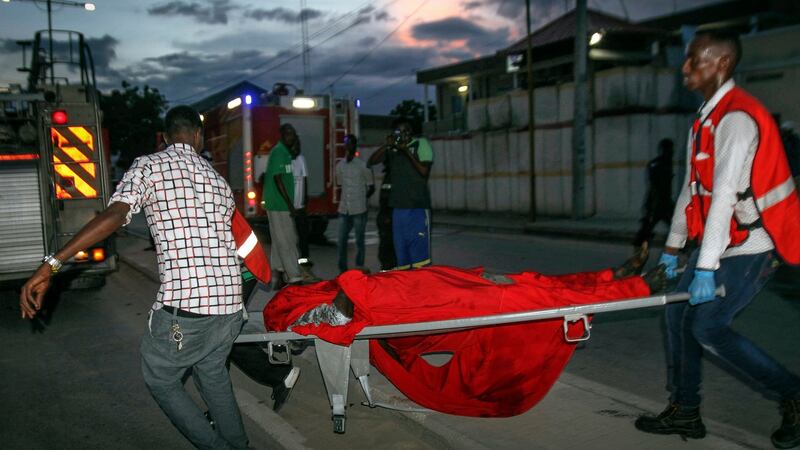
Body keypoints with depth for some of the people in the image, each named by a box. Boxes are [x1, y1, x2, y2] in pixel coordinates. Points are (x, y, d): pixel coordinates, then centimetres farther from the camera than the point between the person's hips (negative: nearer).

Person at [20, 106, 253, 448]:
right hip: (230, 303, 6)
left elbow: (113, 216, -15)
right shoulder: (217, 178, 16)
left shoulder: (149, 166, 0)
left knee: (161, 381, 19)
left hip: (183, 307, -5)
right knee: (212, 372, 29)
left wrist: (51, 264, -17)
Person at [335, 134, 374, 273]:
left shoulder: (363, 165, -4)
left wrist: (362, 198, 2)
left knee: (359, 241, 3)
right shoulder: (340, 166, 8)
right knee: (342, 241, 4)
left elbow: (371, 187, 2)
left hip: (359, 210, -4)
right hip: (344, 209, 4)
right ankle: (342, 269, 14)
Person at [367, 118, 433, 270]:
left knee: (419, 251, -8)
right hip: (398, 206, 4)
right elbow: (372, 161, 4)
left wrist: (407, 151, -9)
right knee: (401, 250, 8)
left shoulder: (421, 144, 3)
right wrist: (386, 145, -7)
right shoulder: (392, 149, 12)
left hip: (418, 206, -4)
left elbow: (424, 171, -6)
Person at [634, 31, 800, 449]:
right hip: (717, 244, 9)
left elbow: (725, 194, -27)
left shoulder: (737, 117, -19)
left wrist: (706, 268, -30)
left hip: (748, 247, -9)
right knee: (679, 314, 8)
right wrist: (672, 248, 20)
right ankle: (685, 412, 19)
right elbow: (691, 190, 17)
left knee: (707, 327, -8)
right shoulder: (705, 121, 12)